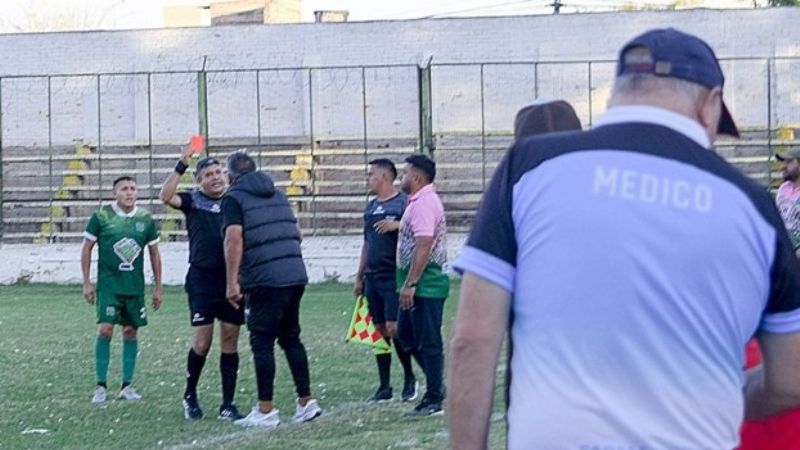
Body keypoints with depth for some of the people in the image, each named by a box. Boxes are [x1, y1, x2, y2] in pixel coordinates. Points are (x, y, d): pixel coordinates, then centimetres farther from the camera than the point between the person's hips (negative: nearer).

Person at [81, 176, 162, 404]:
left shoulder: (145, 219, 4)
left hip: (135, 286, 3)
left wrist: (158, 286, 12)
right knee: (105, 329, -13)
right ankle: (101, 385, -5)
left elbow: (154, 253, 12)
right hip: (108, 284, -3)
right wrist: (86, 283, -2)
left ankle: (127, 385, 15)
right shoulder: (101, 216, -4)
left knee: (131, 331, 6)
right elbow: (87, 248, 2)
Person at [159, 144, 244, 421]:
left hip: (232, 280, 3)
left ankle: (227, 405, 8)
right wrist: (182, 165, -20)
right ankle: (190, 395, 17)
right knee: (202, 342, -5)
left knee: (230, 342, 3)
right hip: (202, 281, -2)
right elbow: (166, 196, -15)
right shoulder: (193, 200, 3)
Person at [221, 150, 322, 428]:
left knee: (262, 343, -1)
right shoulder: (278, 194, 19)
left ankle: (265, 411, 1)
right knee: (291, 338, 15)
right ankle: (306, 402, 13)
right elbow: (296, 234, 23)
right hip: (296, 275, 7)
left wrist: (232, 282, -16)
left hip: (264, 280, -7)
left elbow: (234, 239, -15)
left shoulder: (234, 198, -2)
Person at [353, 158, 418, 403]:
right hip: (373, 278, 7)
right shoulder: (371, 206, 17)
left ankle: (409, 378, 8)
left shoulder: (404, 202, -5)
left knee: (395, 328, -10)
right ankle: (384, 387, 11)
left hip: (394, 276, -7)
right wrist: (359, 277, 20)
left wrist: (397, 225, -24)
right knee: (379, 330, 7)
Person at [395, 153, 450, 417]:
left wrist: (410, 284, -24)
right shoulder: (419, 202, 17)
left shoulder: (424, 203, -17)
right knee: (406, 335, 16)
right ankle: (436, 386, 21)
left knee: (429, 342, -4)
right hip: (420, 284, 11)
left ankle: (434, 400, 2)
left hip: (424, 284, -11)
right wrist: (408, 283, 22)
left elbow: (424, 246, -24)